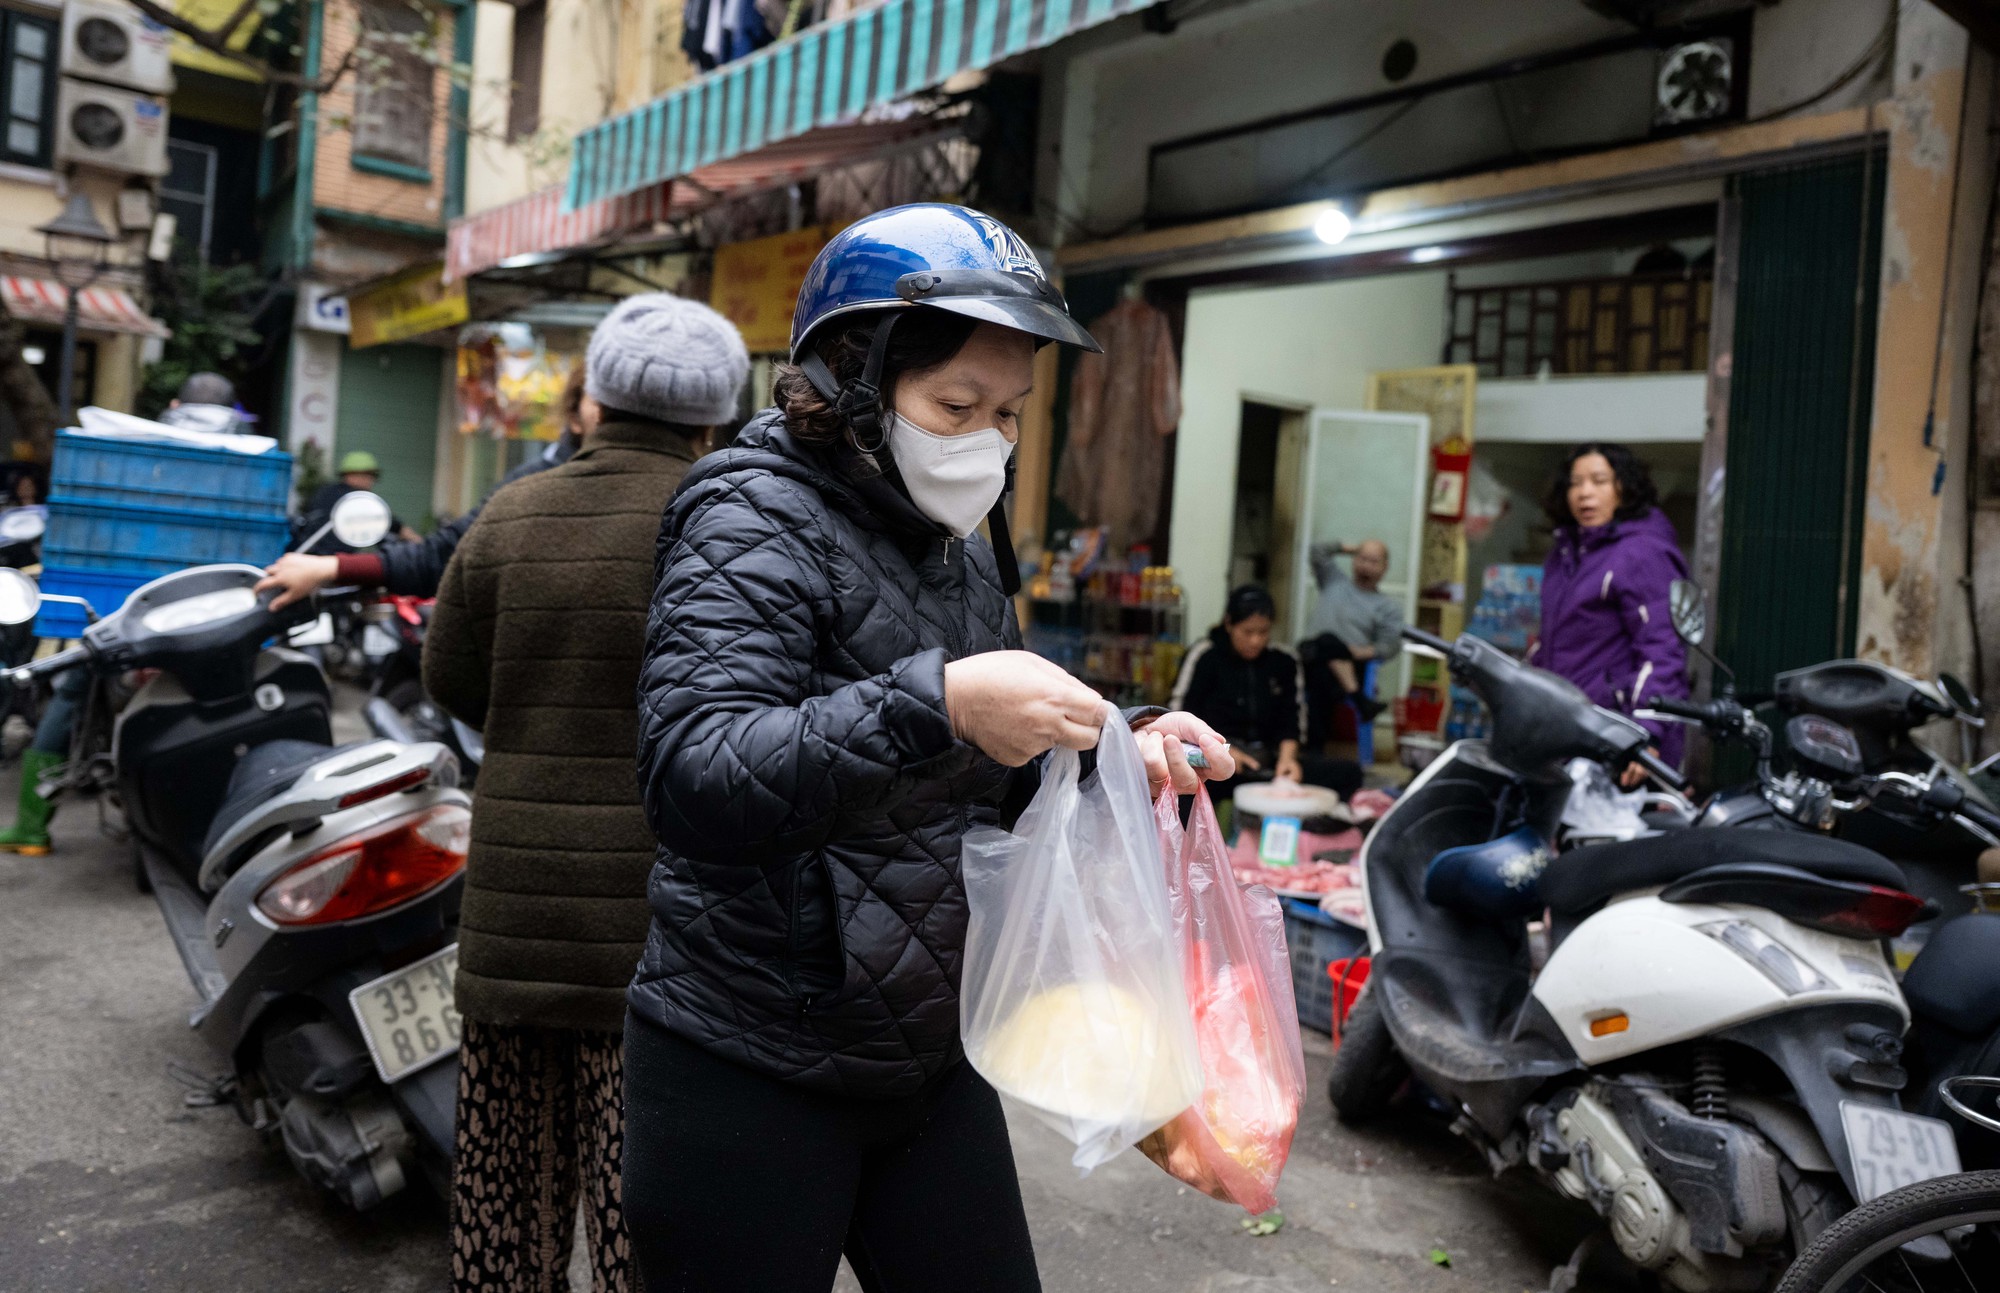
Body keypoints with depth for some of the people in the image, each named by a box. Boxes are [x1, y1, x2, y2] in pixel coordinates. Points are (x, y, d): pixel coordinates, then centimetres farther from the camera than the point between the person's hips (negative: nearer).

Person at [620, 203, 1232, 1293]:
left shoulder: (961, 543, 9)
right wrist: (936, 702, -38)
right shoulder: (756, 516, -15)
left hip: (930, 1058, 7)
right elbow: (691, 779, -29)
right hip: (751, 1072, -7)